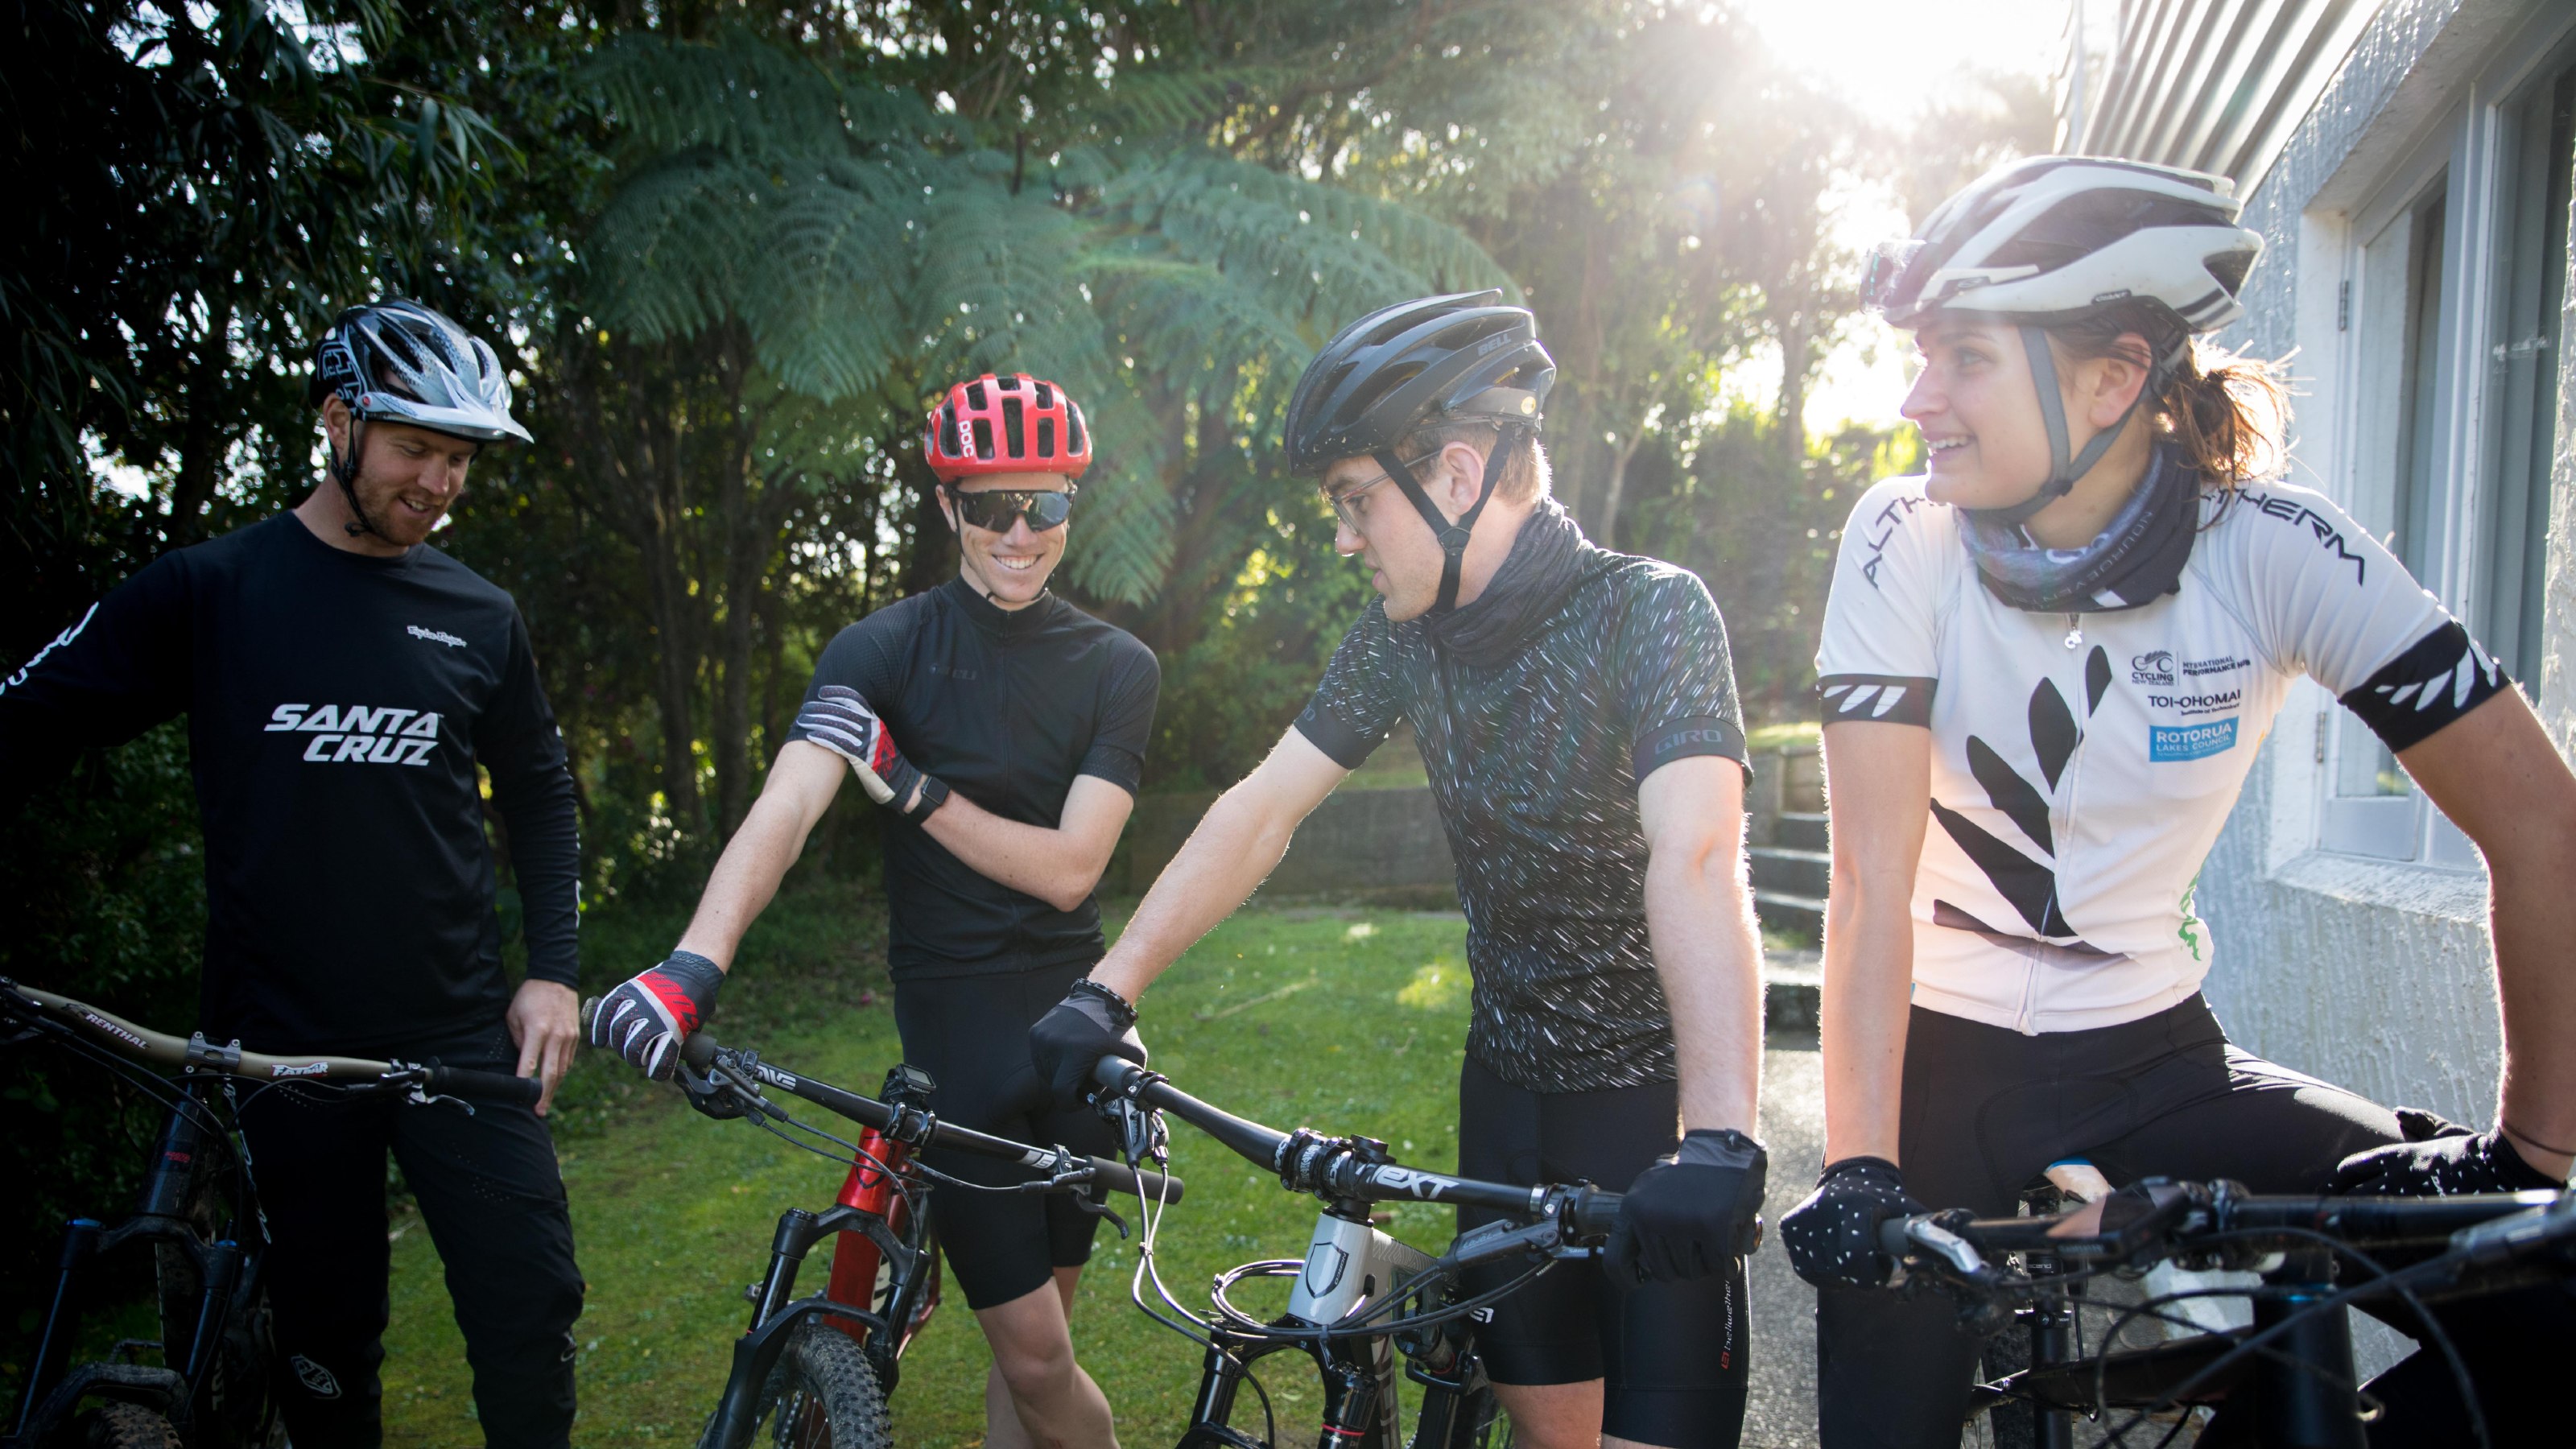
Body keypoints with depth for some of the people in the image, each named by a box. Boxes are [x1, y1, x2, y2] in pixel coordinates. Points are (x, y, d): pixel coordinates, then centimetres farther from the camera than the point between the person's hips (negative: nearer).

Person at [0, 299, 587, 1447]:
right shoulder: (209, 589, -2)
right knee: (327, 1350, 9)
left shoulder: (479, 618, 5)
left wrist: (552, 972, 5)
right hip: (281, 1041, -1)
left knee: (531, 1307, -1)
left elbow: (539, 794, 14)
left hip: (459, 1034, 2)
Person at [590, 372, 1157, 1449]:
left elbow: (1068, 867, -8)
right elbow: (786, 805, -22)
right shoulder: (882, 651, -4)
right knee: (1036, 1357, -5)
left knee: (1035, 1338, 13)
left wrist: (911, 787, -16)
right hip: (957, 1027, -3)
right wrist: (695, 964, -38)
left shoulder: (1117, 666, 3)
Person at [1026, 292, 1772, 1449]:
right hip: (1511, 1085, 5)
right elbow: (1261, 811, 0)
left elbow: (1694, 859, -35)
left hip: (1660, 1098, -5)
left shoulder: (1650, 613, -21)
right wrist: (1106, 994, -7)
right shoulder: (1407, 635, -2)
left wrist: (1718, 1143, -46)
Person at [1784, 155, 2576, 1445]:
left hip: (2150, 1064, 1)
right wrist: (1857, 1170, -28)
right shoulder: (1905, 542, -15)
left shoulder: (2278, 553, -14)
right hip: (1943, 1062, 0)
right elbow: (1873, 881, -19)